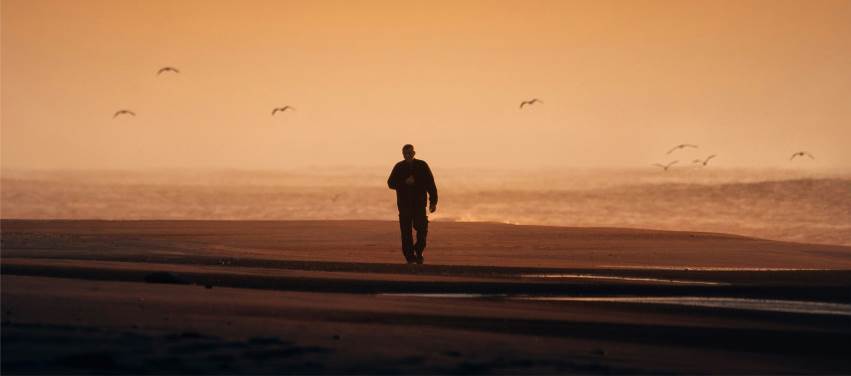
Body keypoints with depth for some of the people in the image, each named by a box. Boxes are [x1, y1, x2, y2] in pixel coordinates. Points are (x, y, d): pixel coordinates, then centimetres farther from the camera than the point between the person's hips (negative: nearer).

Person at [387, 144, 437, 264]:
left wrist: (433, 201, -2)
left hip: (419, 203, -1)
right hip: (404, 204, 1)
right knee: (406, 232, -2)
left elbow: (431, 184, 3)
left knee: (422, 229, -9)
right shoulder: (399, 167, 6)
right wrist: (405, 182, -14)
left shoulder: (422, 165, 4)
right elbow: (391, 183, 1)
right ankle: (410, 257, 4)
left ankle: (419, 251, 13)